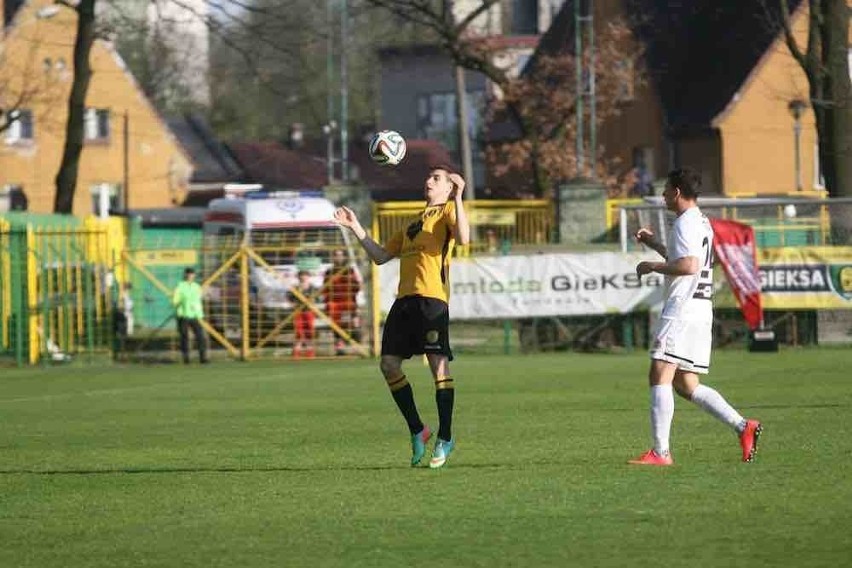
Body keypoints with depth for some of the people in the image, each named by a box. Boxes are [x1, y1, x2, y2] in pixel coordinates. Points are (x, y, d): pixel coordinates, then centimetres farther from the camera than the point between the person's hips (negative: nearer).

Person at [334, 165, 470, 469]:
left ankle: (445, 439, -3)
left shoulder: (447, 211, 7)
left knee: (438, 364, -9)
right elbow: (380, 256, 29)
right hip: (404, 298, 8)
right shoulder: (415, 222, 29)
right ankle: (417, 431, 13)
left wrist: (457, 198, -20)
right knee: (389, 364, 2)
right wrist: (356, 228, 24)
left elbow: (463, 237, -16)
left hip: (432, 297, -8)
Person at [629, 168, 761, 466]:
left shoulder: (685, 223, -10)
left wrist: (652, 266, -12)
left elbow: (689, 266, -23)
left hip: (682, 308, -10)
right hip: (701, 310, 10)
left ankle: (660, 451, -17)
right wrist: (653, 244, 34)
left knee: (660, 375, -12)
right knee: (686, 385, 11)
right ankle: (743, 426, 3)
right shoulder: (702, 222, 21)